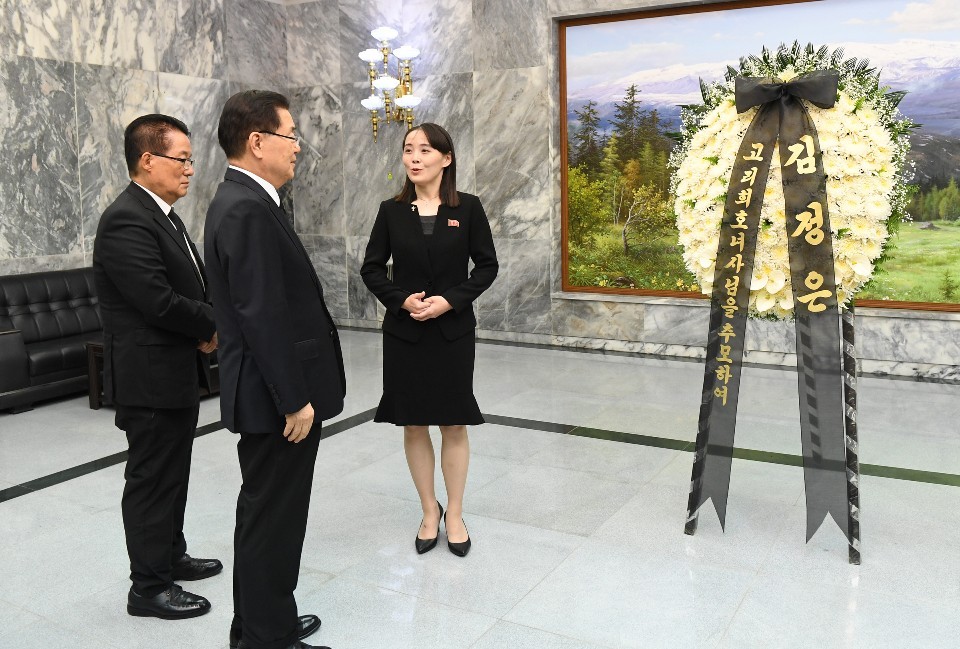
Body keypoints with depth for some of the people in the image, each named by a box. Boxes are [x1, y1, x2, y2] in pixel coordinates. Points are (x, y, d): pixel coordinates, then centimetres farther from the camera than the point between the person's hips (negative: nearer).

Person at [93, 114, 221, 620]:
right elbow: (160, 303, -26)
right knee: (151, 479, 3)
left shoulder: (161, 214, 12)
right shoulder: (127, 221, -20)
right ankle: (149, 587, 17)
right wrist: (215, 324, -11)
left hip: (178, 373, 10)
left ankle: (171, 557, 36)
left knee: (172, 474, 20)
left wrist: (206, 327, -4)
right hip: (150, 378, -10)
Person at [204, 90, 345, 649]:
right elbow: (262, 317, -25)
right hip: (278, 398, -11)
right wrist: (295, 400, -20)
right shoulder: (248, 210, -20)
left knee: (265, 512, 20)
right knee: (274, 517, 2)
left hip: (273, 393, 11)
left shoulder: (244, 201, 12)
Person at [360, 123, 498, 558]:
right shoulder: (391, 210, 1)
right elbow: (371, 269, 4)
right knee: (413, 424, 8)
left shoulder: (467, 208, -3)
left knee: (454, 424, 6)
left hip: (453, 330, -1)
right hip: (404, 331, 2)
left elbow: (487, 265, -1)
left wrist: (451, 300, -14)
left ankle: (454, 514, 22)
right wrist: (402, 299, -13)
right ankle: (429, 511, 24)